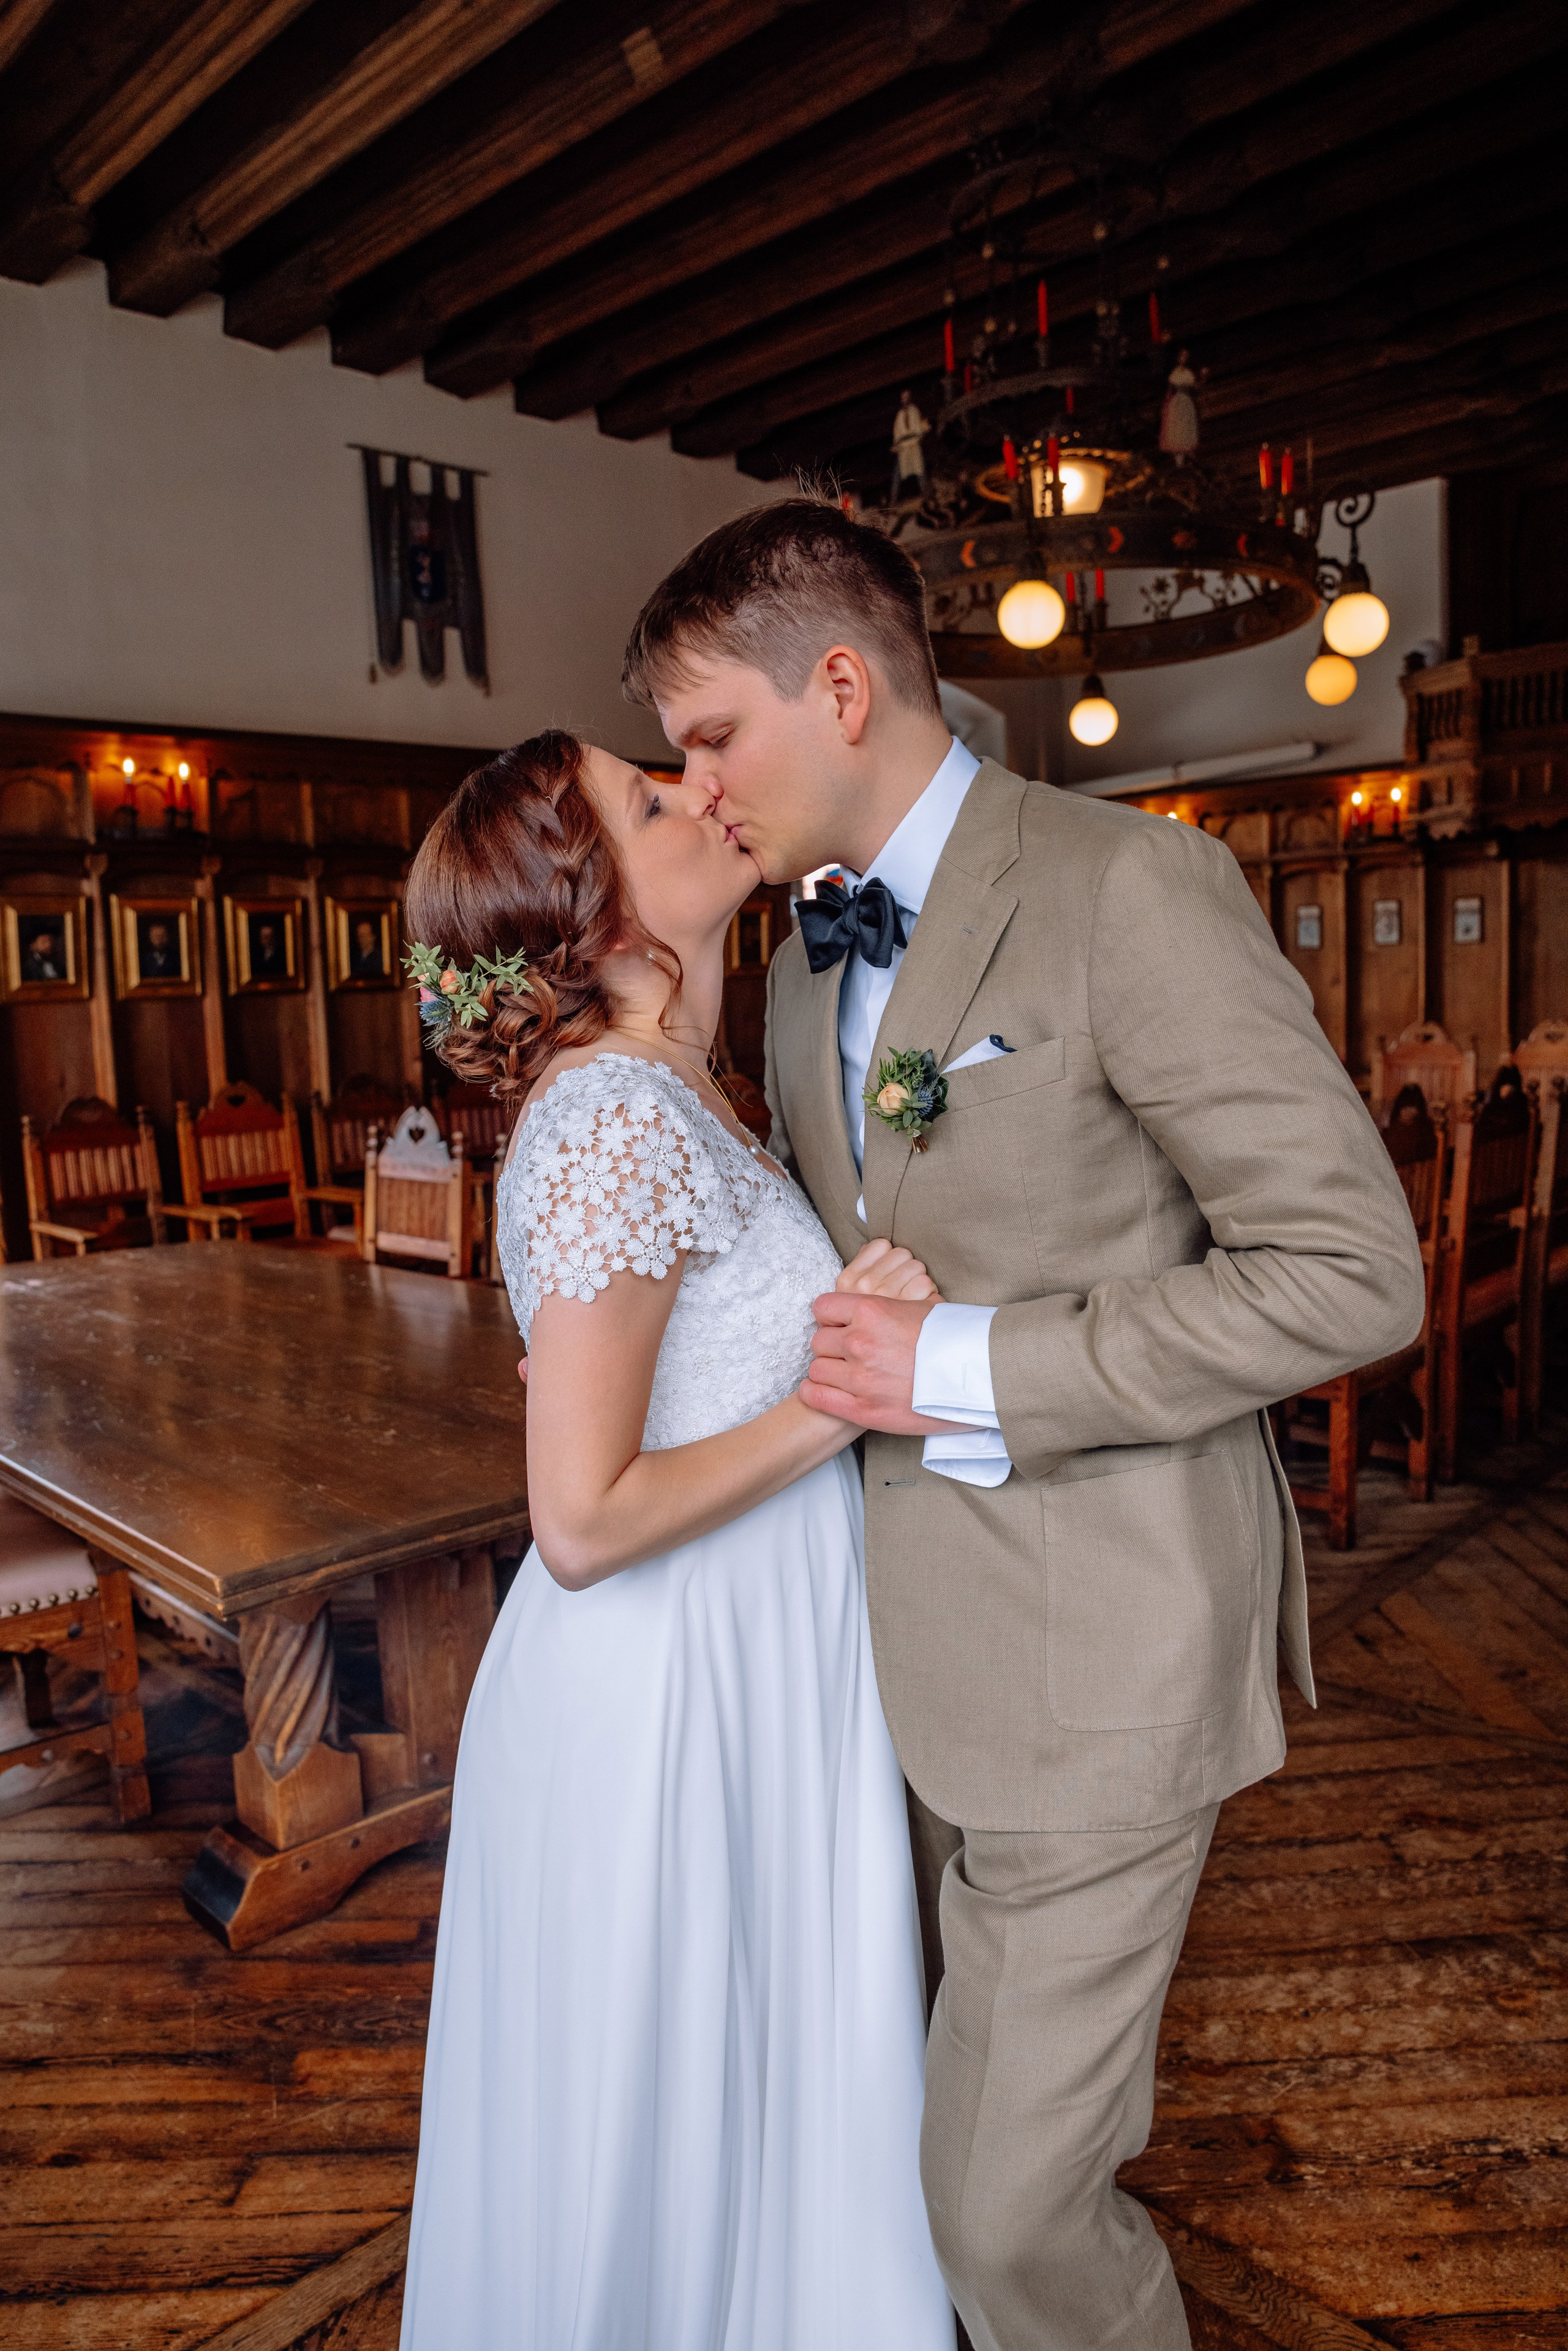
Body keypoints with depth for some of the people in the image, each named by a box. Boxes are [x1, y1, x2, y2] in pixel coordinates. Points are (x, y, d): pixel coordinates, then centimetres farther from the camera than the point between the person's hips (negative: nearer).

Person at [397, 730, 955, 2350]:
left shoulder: (655, 1097, 6)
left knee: (729, 2096, 28)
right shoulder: (616, 1117, -24)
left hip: (736, 1676, 9)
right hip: (668, 1698, -9)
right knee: (662, 2118, 16)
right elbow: (584, 1519, -25)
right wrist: (837, 1402, -20)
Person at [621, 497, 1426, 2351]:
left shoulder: (1129, 891, -16)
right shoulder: (807, 956, 10)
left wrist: (968, 1370, -19)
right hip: (906, 1640, 7)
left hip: (1087, 1651, -7)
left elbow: (1349, 1270, -17)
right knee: (943, 2141, 22)